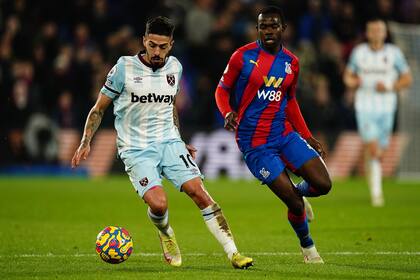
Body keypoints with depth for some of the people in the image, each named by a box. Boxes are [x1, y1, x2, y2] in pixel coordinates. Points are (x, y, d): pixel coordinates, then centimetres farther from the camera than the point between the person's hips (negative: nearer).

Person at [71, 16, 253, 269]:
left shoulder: (174, 67, 7)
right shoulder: (125, 67, -7)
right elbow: (99, 109, 1)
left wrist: (180, 142, 24)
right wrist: (86, 142, -9)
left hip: (168, 142, 4)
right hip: (136, 149, -3)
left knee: (198, 191, -15)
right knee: (158, 205, -23)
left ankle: (233, 253, -12)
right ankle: (166, 234, 13)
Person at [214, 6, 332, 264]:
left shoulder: (292, 63, 7)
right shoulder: (243, 56, -7)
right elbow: (222, 90, 2)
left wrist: (307, 136, 14)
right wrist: (228, 113, -19)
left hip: (284, 134, 5)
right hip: (254, 143, -5)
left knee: (323, 185, -9)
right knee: (295, 204, -9)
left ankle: (297, 191, 27)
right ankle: (307, 245, 19)